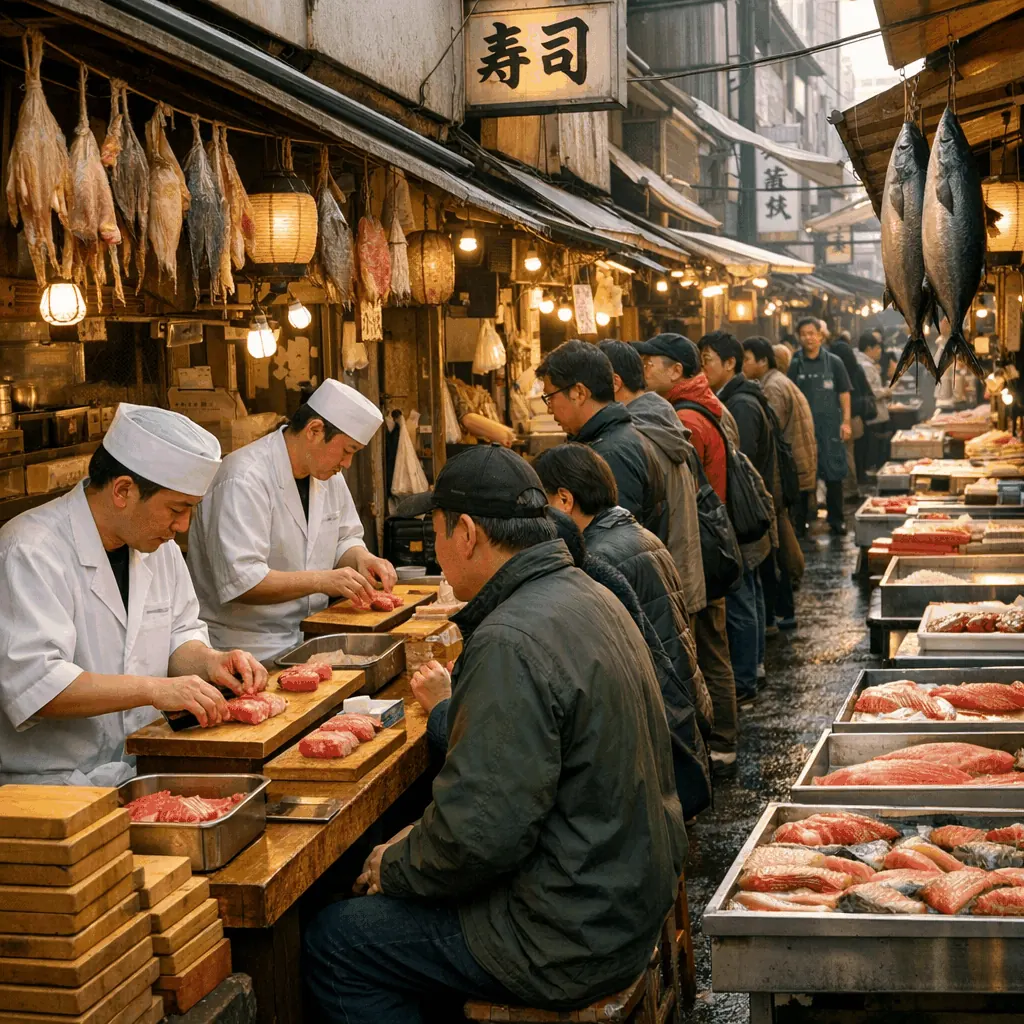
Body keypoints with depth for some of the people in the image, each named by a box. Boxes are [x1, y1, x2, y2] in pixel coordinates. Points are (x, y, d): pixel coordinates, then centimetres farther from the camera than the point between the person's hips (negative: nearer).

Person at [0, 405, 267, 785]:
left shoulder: (158, 544, 12)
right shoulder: (31, 552, -17)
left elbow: (180, 633, 22)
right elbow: (33, 684, -26)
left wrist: (207, 661, -2)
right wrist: (153, 689, -29)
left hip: (142, 768, 9)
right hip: (48, 783, -9)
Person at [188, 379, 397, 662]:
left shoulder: (327, 474, 10)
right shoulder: (246, 479, -19)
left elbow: (344, 539, 22)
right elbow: (240, 582, -26)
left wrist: (362, 558, -1)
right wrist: (321, 581, -29)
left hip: (306, 637, 9)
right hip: (248, 647, -9)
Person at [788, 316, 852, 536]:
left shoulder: (834, 362, 3)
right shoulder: (795, 365, 5)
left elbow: (844, 394, 4)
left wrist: (846, 421, -4)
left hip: (830, 426, -1)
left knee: (834, 475, 1)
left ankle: (836, 521, 10)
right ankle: (800, 521, 15)